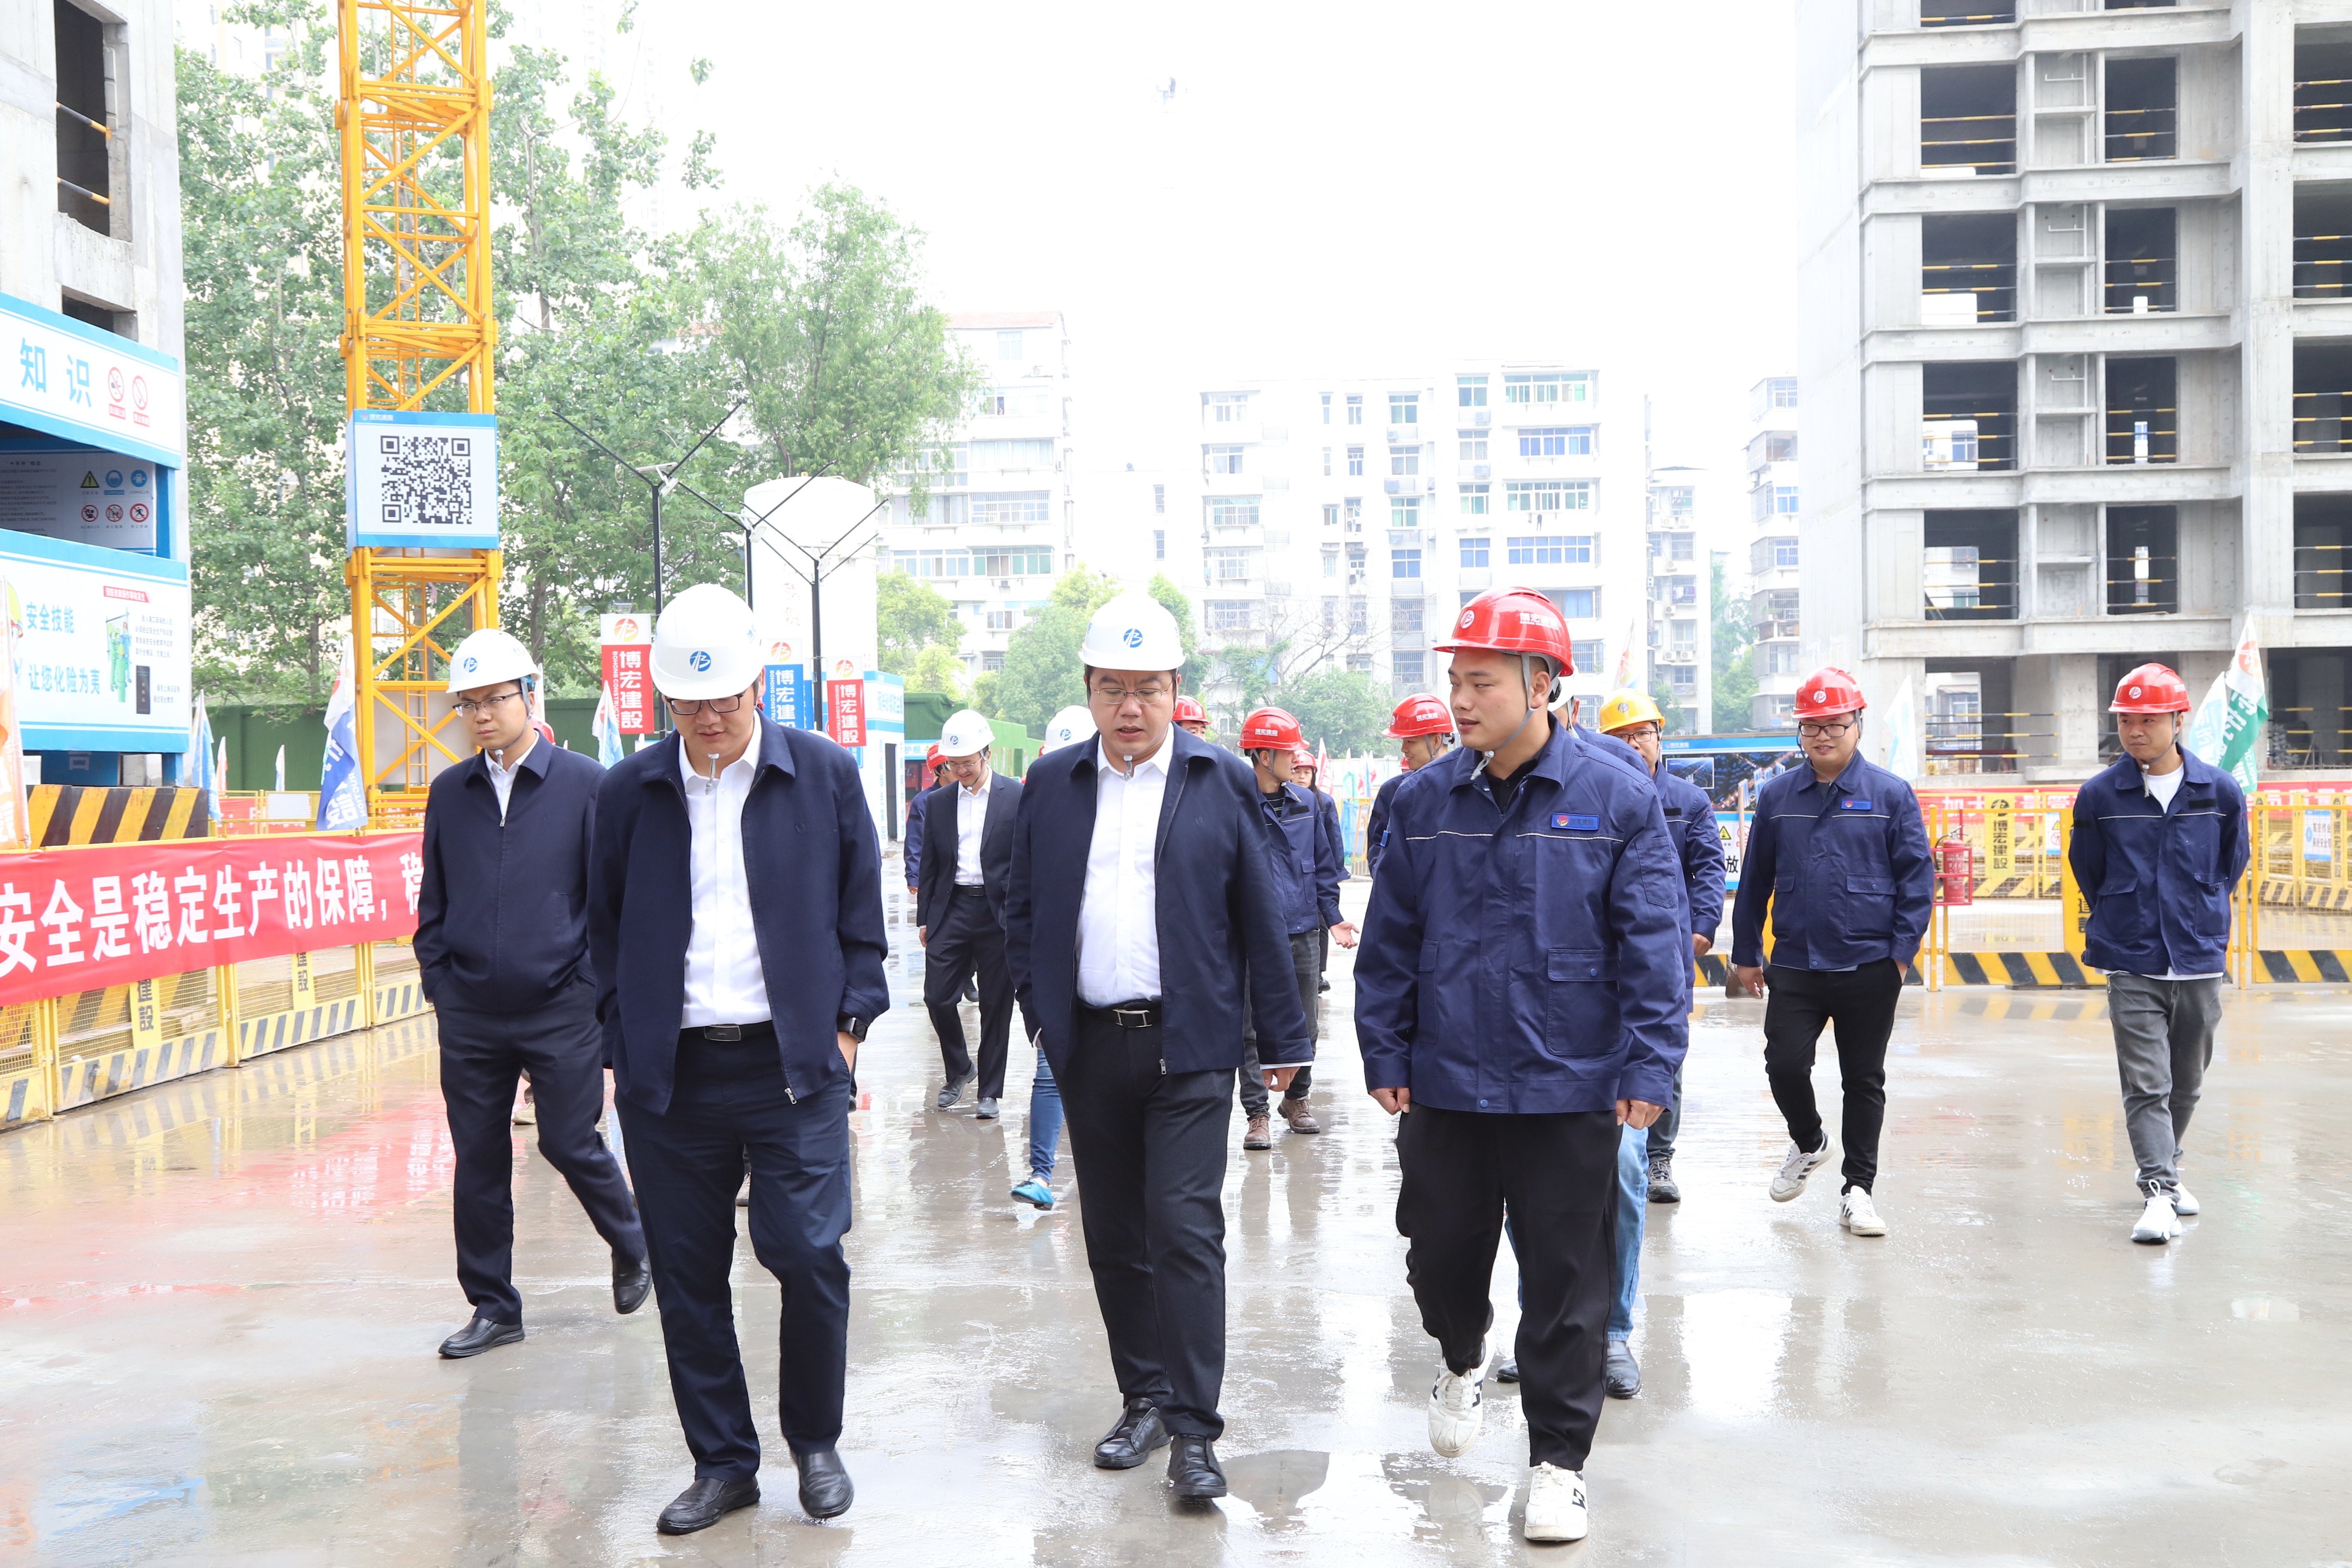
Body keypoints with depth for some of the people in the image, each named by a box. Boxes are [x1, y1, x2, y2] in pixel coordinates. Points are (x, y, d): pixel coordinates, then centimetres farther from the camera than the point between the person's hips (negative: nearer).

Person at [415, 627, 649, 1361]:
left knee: (571, 1144, 1)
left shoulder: (584, 784, -3)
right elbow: (433, 900, 15)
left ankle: (633, 1246, 29)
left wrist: (592, 986, -5)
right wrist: (438, 982, 6)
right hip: (469, 1016, 4)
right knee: (478, 1161, 7)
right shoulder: (449, 793, 8)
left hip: (561, 1010, -4)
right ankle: (493, 1307, 21)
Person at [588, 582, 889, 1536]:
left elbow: (861, 913, 7)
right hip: (670, 1073, 2)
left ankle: (815, 1443, 19)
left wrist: (850, 1022, 0)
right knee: (688, 1274, 6)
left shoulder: (826, 775, 2)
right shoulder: (628, 793, 6)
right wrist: (624, 1044, 6)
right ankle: (722, 1463, 22)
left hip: (793, 1063, -2)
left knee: (807, 1254, -5)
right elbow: (604, 928, 13)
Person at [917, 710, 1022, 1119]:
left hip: (998, 913, -3)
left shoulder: (1017, 797, -3)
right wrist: (924, 918, 10)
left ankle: (990, 1091, 15)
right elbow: (930, 865, 13)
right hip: (951, 910, 3)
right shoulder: (938, 802, 8)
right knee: (937, 996, -2)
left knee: (995, 1005, 4)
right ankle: (958, 1070, 23)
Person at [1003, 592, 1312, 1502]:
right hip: (1091, 1047, 4)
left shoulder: (1222, 781, 0)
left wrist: (1284, 1039, 0)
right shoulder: (1052, 785, 8)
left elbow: (1262, 920, 1)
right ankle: (1144, 1400, 26)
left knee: (1185, 1230, -8)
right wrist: (1040, 1012, 4)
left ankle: (1193, 1429, -1)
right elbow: (1024, 911, 14)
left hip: (1190, 1045, -3)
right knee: (1115, 1237, 11)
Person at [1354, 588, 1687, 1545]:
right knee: (1441, 1254, 15)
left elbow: (1653, 945, -5)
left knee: (1566, 1286, 5)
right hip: (1446, 1083, 3)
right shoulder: (1424, 801, 2)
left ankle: (1558, 1462, 21)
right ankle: (1462, 1360, 47)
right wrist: (1385, 1054, 5)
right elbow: (1389, 941, 8)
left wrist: (1649, 1069, -10)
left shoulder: (1617, 799, -6)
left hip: (1570, 1090, -3)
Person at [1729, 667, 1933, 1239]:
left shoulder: (1891, 794, -1)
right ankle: (1808, 1143, 25)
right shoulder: (1777, 796, 6)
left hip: (1870, 969, -1)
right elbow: (1755, 880, 11)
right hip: (1795, 966, 1)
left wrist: (1902, 950, -8)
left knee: (1864, 1080, 7)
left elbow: (1917, 876, -1)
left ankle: (1858, 1188, 20)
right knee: (1785, 1065, -7)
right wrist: (1746, 954, 11)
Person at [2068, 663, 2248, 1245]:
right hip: (2132, 966, -2)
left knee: (2186, 1081, 15)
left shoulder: (2221, 792, -1)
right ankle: (2158, 1191, -10)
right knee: (2146, 1083, -9)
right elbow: (2088, 872, 11)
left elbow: (2231, 867, 14)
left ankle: (2166, 1167, 35)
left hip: (2200, 962, 2)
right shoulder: (2099, 796, -3)